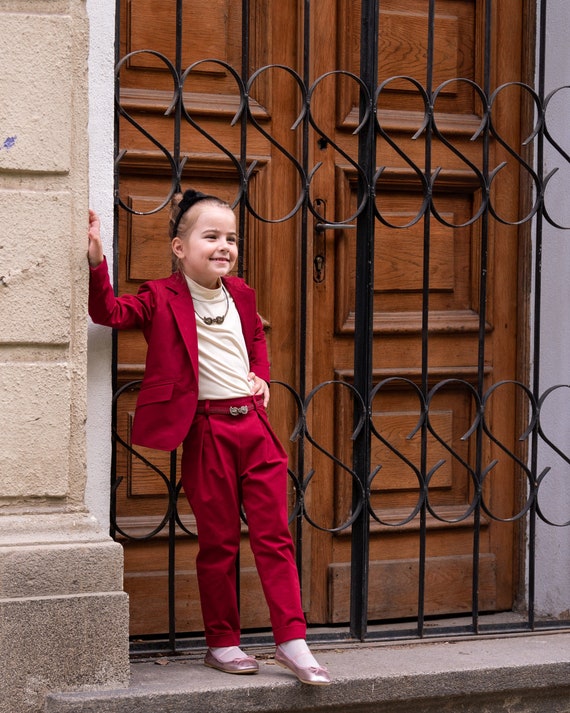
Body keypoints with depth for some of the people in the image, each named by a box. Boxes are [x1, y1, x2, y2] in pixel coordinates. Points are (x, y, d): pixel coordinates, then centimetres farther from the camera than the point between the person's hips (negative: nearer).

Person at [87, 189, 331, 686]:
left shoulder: (240, 294, 11)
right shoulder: (163, 299, -6)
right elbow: (110, 312, -17)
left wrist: (262, 375, 13)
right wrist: (96, 260, -28)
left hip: (255, 424, 5)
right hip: (208, 433, -5)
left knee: (275, 535, 4)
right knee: (219, 542, 4)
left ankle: (292, 641, 7)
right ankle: (222, 643, 17)